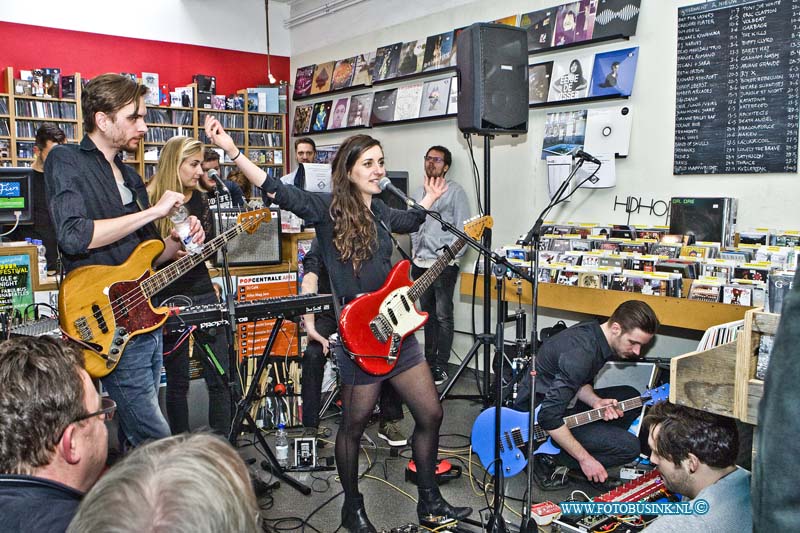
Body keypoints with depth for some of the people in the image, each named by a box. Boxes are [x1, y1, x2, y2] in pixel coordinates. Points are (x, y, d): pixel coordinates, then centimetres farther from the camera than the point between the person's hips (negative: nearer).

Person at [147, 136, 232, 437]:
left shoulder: (199, 200, 8)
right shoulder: (149, 202, -7)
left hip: (202, 292, 4)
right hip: (169, 299, -4)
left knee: (220, 374, 4)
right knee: (178, 381, 6)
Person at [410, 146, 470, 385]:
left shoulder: (455, 191, -2)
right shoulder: (419, 194, 18)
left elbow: (463, 229, -7)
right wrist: (416, 253, 13)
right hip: (421, 264, 6)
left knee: (443, 316, -4)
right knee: (428, 315, 12)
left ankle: (440, 368, 1)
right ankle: (429, 361, 20)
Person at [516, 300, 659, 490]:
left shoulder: (592, 332, -1)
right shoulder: (582, 352, -30)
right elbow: (548, 416, -32)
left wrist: (596, 402, -8)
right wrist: (585, 458, -24)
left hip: (554, 401, 10)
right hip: (536, 416, -10)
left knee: (631, 397, 11)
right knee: (629, 446, -16)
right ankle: (551, 460, -6)